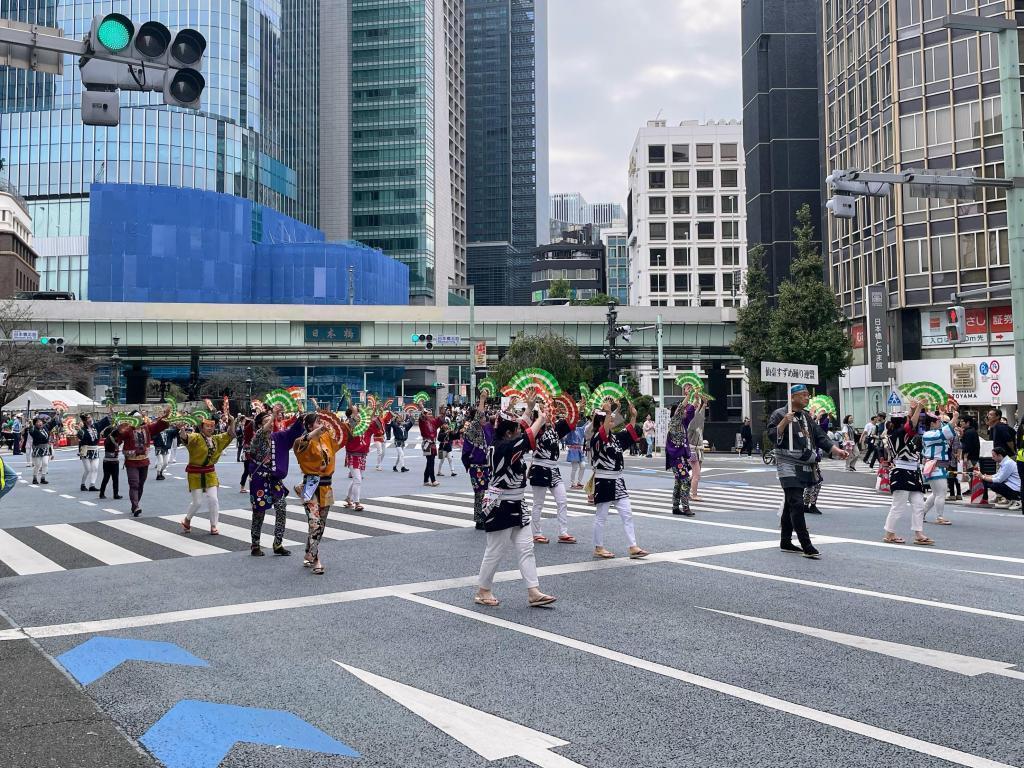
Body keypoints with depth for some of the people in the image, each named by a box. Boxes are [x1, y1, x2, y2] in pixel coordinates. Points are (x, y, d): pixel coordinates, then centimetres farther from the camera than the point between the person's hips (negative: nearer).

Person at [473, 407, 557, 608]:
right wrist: (541, 419, -14)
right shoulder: (503, 448, -21)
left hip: (515, 506, 10)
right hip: (500, 508, -10)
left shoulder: (505, 445, 7)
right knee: (495, 552, 3)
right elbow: (528, 438, -27)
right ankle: (482, 591, 18)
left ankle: (534, 592, 8)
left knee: (526, 548, 6)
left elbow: (523, 430, 15)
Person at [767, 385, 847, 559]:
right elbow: (772, 435, -17)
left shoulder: (807, 416, 17)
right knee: (796, 504, -14)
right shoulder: (780, 414, -7)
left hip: (805, 466, 8)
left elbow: (820, 437, 14)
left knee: (790, 504, 15)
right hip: (788, 466, -8)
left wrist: (836, 450, 1)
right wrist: (784, 422, -31)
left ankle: (786, 542, 23)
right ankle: (807, 547, -16)